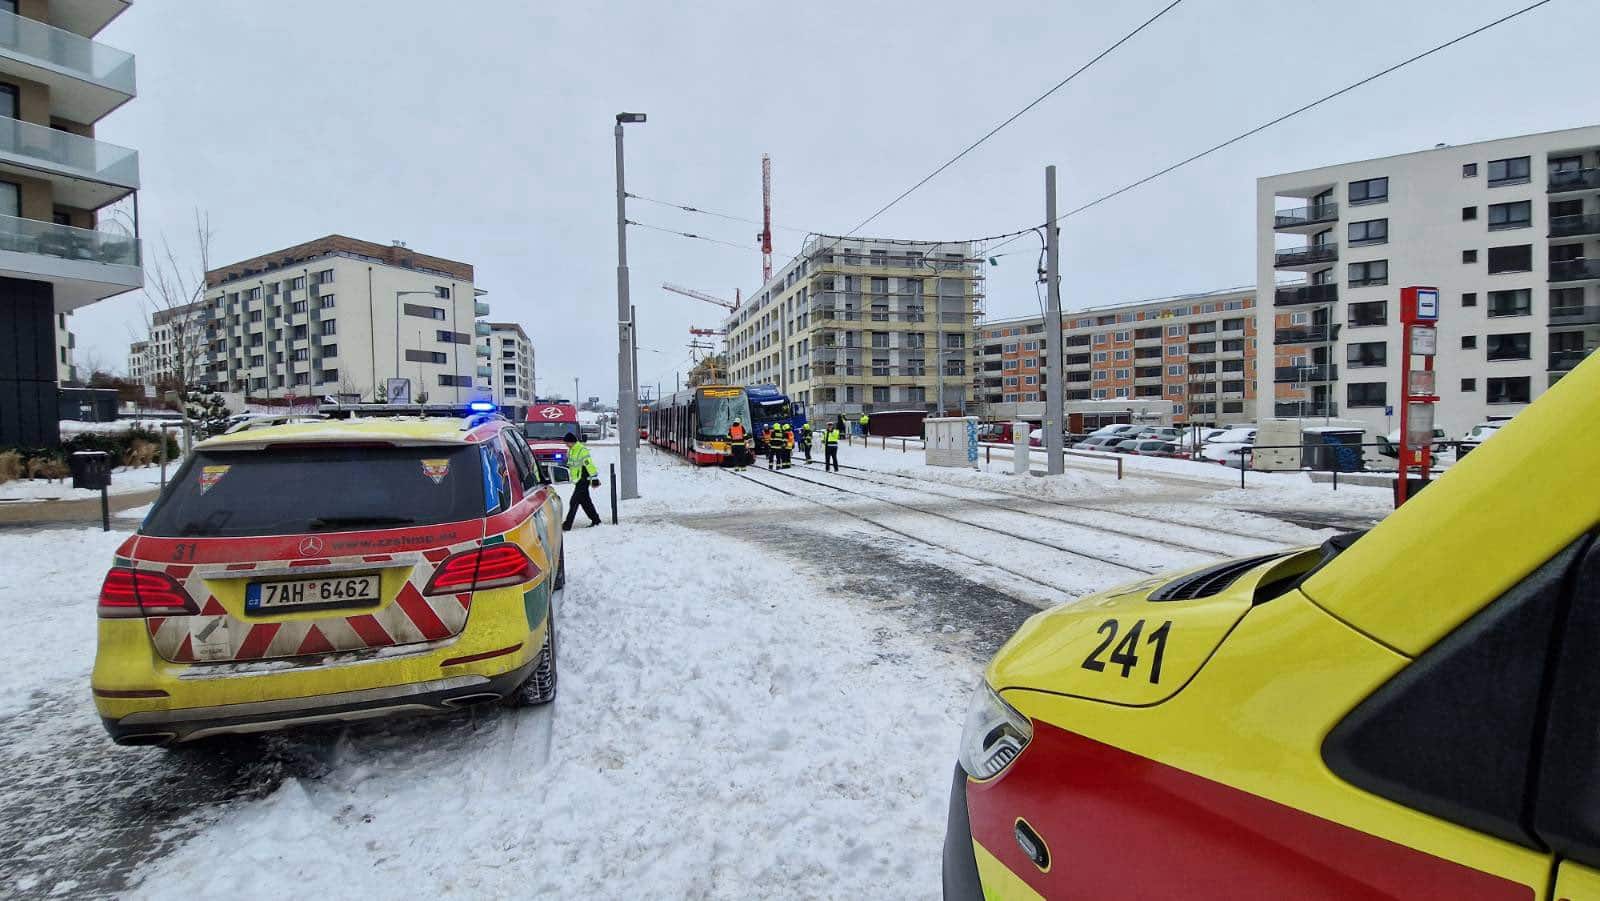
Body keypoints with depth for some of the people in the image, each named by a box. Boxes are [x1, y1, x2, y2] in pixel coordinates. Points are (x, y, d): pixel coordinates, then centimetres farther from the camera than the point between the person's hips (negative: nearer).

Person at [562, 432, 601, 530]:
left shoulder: (582, 450, -19)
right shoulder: (570, 450, 10)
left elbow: (589, 465, -20)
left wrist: (594, 478, -20)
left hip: (583, 480, -10)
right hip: (578, 480, 10)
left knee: (574, 502, -9)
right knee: (585, 501, 14)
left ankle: (567, 525, -7)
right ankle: (595, 520, 24)